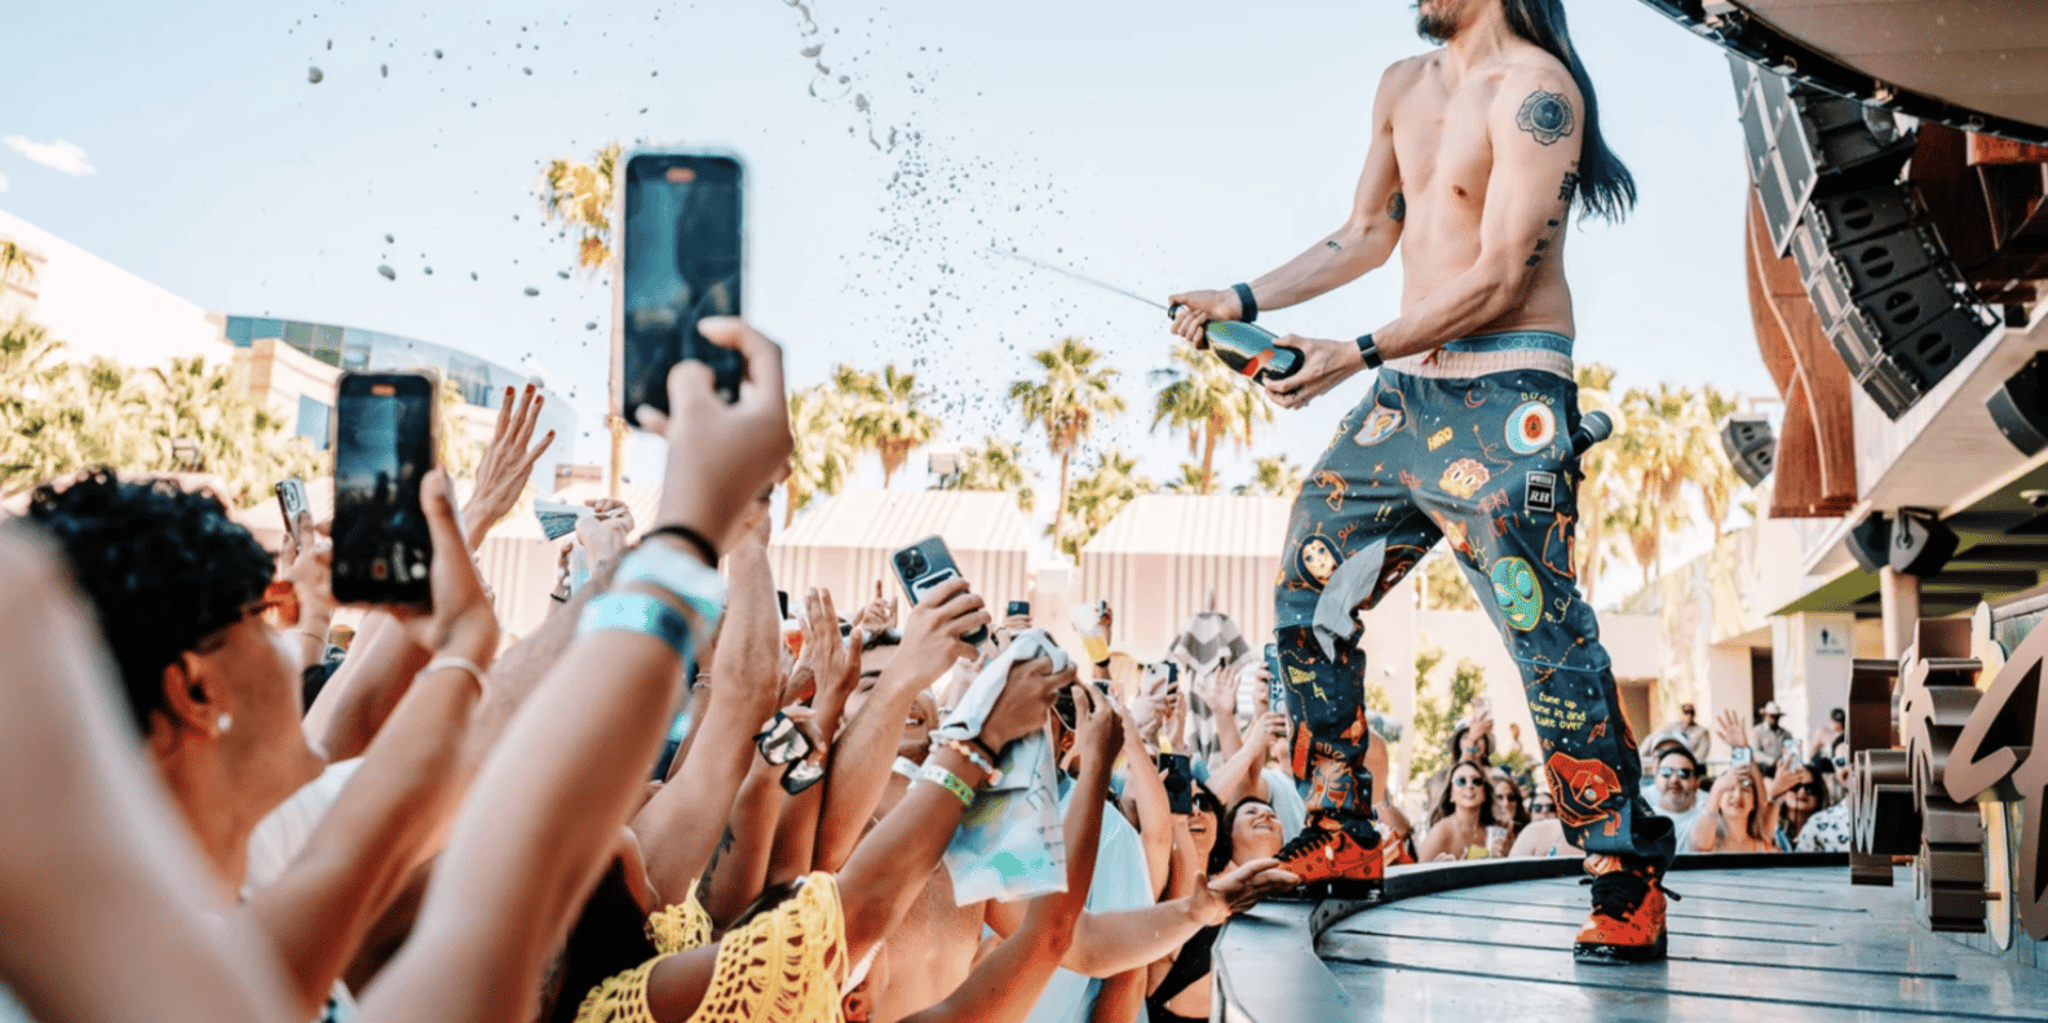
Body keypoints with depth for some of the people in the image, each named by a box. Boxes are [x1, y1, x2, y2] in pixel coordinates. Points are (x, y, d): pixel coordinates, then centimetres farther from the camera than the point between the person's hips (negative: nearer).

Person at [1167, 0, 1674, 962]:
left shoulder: (1534, 88, -12)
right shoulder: (1403, 85, 13)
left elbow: (1500, 277, -18)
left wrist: (1359, 354, -21)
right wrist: (1245, 301, 11)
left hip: (1504, 401, -8)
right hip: (1404, 394, 9)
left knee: (1546, 633, -11)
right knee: (1307, 594, 8)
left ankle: (1629, 879, 1)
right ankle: (1341, 839, 19)